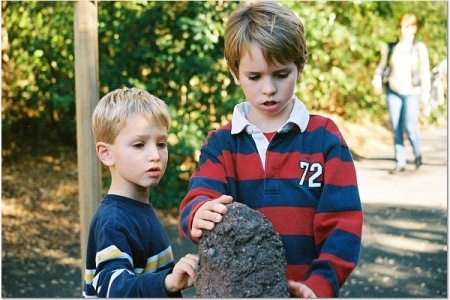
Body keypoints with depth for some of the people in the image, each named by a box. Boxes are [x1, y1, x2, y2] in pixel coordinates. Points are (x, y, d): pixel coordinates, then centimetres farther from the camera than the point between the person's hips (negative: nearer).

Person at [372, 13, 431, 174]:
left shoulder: (419, 48, 1)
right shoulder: (390, 48, 6)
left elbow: (425, 73, 2)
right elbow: (382, 66, 14)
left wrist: (425, 95, -1)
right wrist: (377, 80, -6)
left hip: (412, 93, -3)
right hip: (393, 91, 3)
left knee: (409, 127, -13)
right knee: (396, 128, 1)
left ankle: (417, 153, 15)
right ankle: (400, 163, 10)